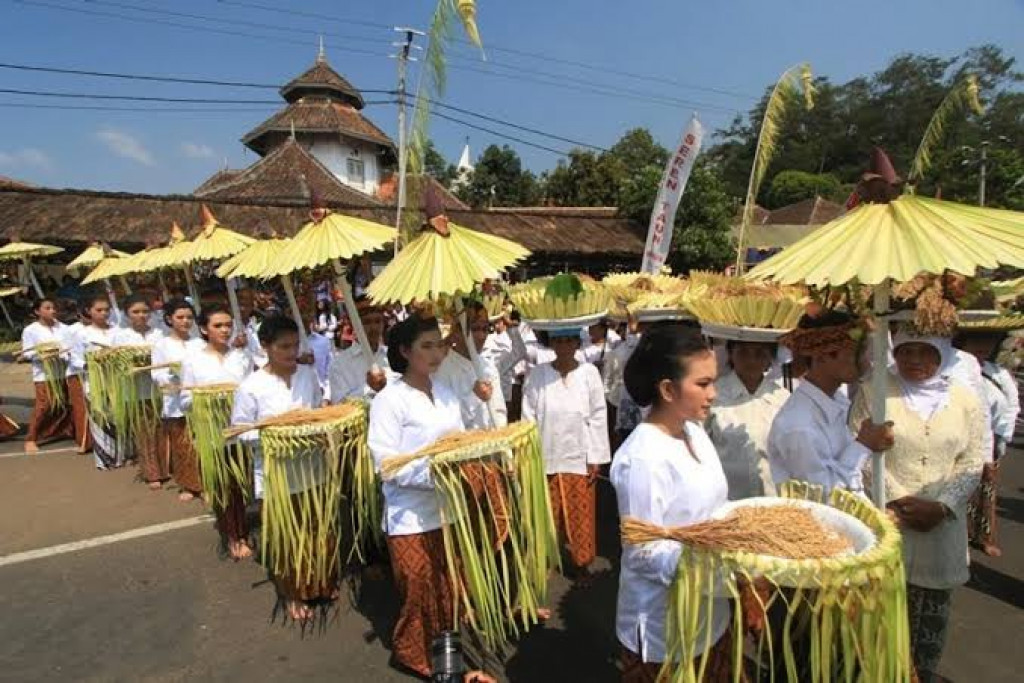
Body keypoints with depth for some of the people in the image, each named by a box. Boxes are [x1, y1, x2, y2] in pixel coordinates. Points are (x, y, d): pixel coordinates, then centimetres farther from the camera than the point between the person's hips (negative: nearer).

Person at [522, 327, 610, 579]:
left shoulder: (589, 373, -7)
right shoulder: (537, 375, -6)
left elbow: (598, 417, -3)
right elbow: (529, 418, -2)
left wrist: (595, 459, -3)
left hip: (579, 459, 0)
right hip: (545, 458, 0)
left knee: (581, 515, 12)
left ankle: (581, 561, 30)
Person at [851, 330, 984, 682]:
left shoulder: (964, 400, 5)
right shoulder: (873, 392, -4)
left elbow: (971, 463, 3)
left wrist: (941, 508, -9)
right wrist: (896, 499, -13)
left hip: (942, 526, 3)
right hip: (886, 520, -2)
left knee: (933, 610, 14)